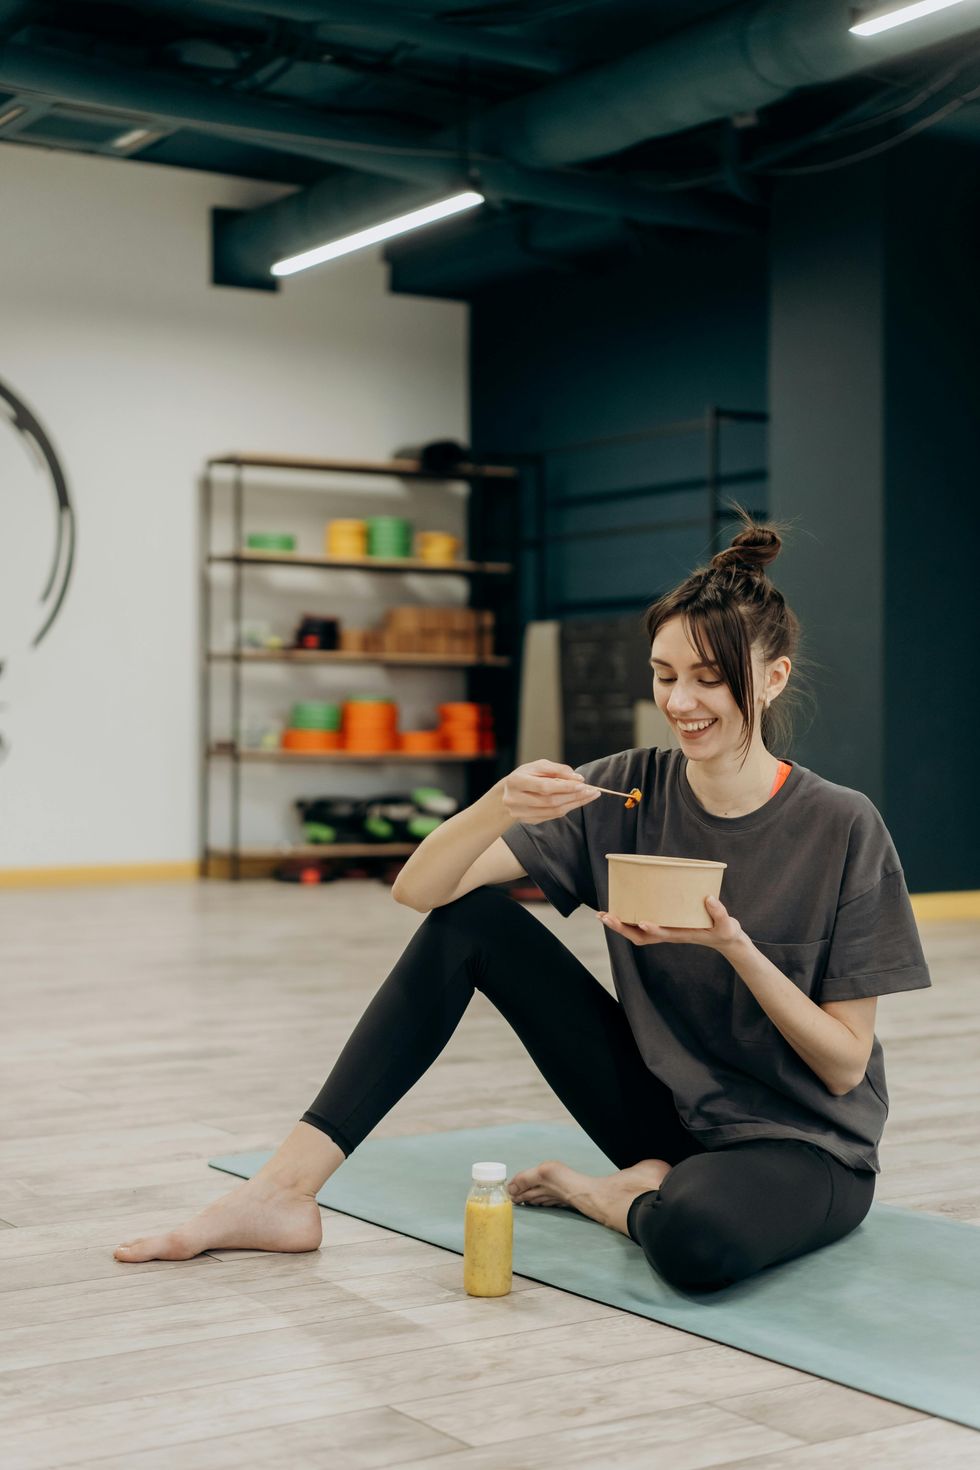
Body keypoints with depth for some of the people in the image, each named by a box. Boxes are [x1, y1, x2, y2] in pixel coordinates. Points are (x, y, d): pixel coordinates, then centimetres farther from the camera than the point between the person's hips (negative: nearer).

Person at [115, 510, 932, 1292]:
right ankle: (284, 1194, -12)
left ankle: (594, 1194, -4)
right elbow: (419, 889, -11)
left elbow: (846, 1065, -12)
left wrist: (732, 944, -27)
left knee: (695, 1239, -41)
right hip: (660, 1113, 4)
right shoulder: (625, 792, -6)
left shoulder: (841, 829, -15)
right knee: (468, 917, -11)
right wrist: (499, 808, -32)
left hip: (803, 1145, -4)